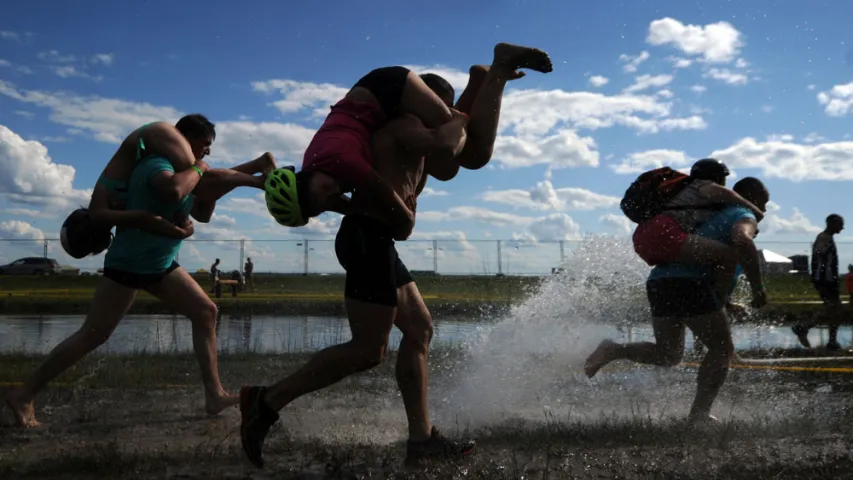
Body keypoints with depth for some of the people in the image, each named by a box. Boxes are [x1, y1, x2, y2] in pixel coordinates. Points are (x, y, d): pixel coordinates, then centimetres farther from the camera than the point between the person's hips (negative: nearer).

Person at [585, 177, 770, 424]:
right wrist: (757, 287, -13)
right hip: (691, 285, -8)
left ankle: (615, 350, -3)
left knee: (668, 354, 17)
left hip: (659, 282, 8)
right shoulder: (744, 217, 6)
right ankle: (699, 413, -1)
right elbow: (743, 241, -17)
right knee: (722, 349, 5)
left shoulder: (715, 216, 33)